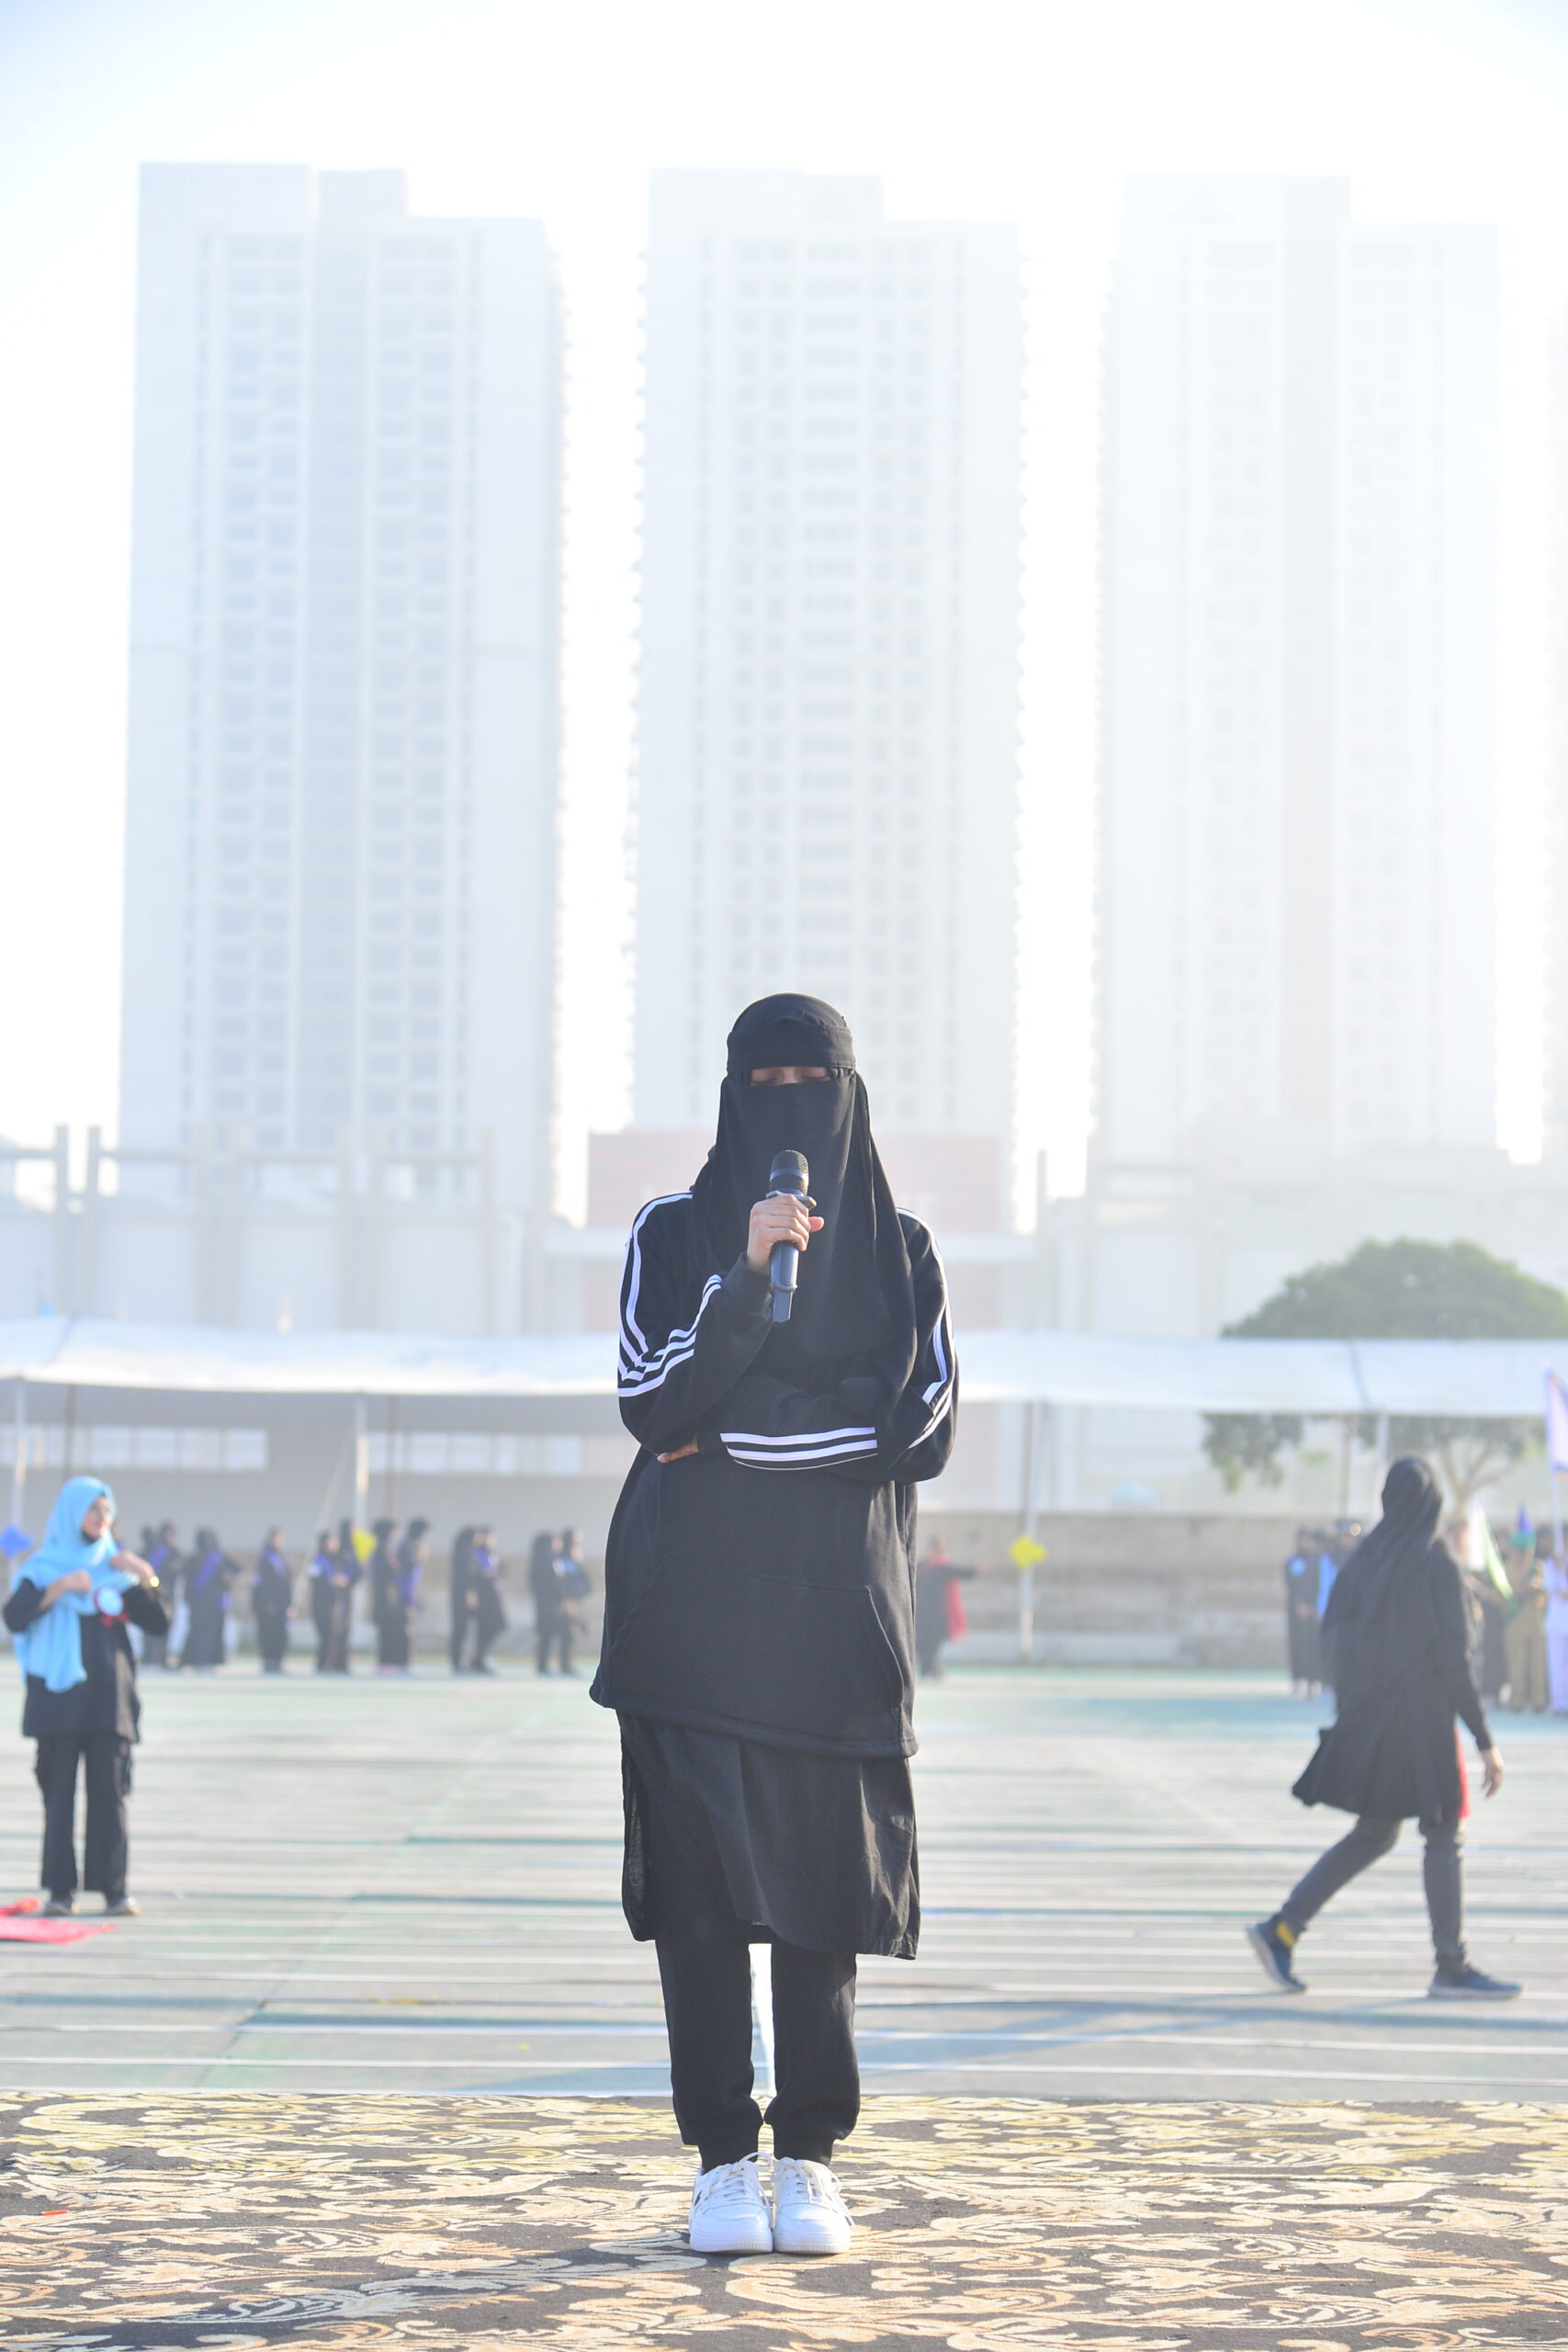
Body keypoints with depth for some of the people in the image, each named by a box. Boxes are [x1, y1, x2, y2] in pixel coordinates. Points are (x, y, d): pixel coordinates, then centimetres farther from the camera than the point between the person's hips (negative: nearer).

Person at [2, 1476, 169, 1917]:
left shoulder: (116, 1569, 14)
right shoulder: (43, 1567, 6)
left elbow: (158, 1624, 9)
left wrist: (145, 1580, -6)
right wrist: (59, 1588, -19)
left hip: (109, 1698, 2)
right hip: (58, 1698, -2)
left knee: (109, 1793, -3)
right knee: (59, 1793, -3)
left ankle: (115, 1889, -3)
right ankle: (60, 1890, -1)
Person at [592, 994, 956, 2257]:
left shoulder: (901, 1250, 8)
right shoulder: (673, 1236, 5)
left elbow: (925, 1430, -1)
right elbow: (653, 1408, -7)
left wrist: (733, 1439, -7)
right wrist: (747, 1277, -19)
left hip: (835, 1614, 1)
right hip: (695, 1616, -1)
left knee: (821, 1881, -1)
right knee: (699, 1885, -4)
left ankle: (811, 2162, 8)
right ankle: (723, 2162, 2)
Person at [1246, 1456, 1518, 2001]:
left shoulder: (1363, 1558, 7)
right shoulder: (1436, 1563, -12)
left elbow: (1339, 1638, 9)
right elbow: (1455, 1657, -14)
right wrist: (1485, 1741, -10)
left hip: (1367, 1720, 7)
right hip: (1423, 1718, -7)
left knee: (1373, 1836, 15)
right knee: (1444, 1837, 2)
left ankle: (1283, 1928, 8)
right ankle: (1451, 1969, 4)